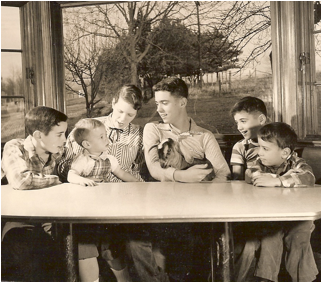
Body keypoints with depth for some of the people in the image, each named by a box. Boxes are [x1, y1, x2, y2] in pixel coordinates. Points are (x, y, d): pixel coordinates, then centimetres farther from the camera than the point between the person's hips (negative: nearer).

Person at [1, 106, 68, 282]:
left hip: (48, 222, 5)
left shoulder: (57, 153, 5)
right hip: (19, 223, -4)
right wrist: (56, 180, -17)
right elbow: (21, 180, -30)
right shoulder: (15, 148, -11)